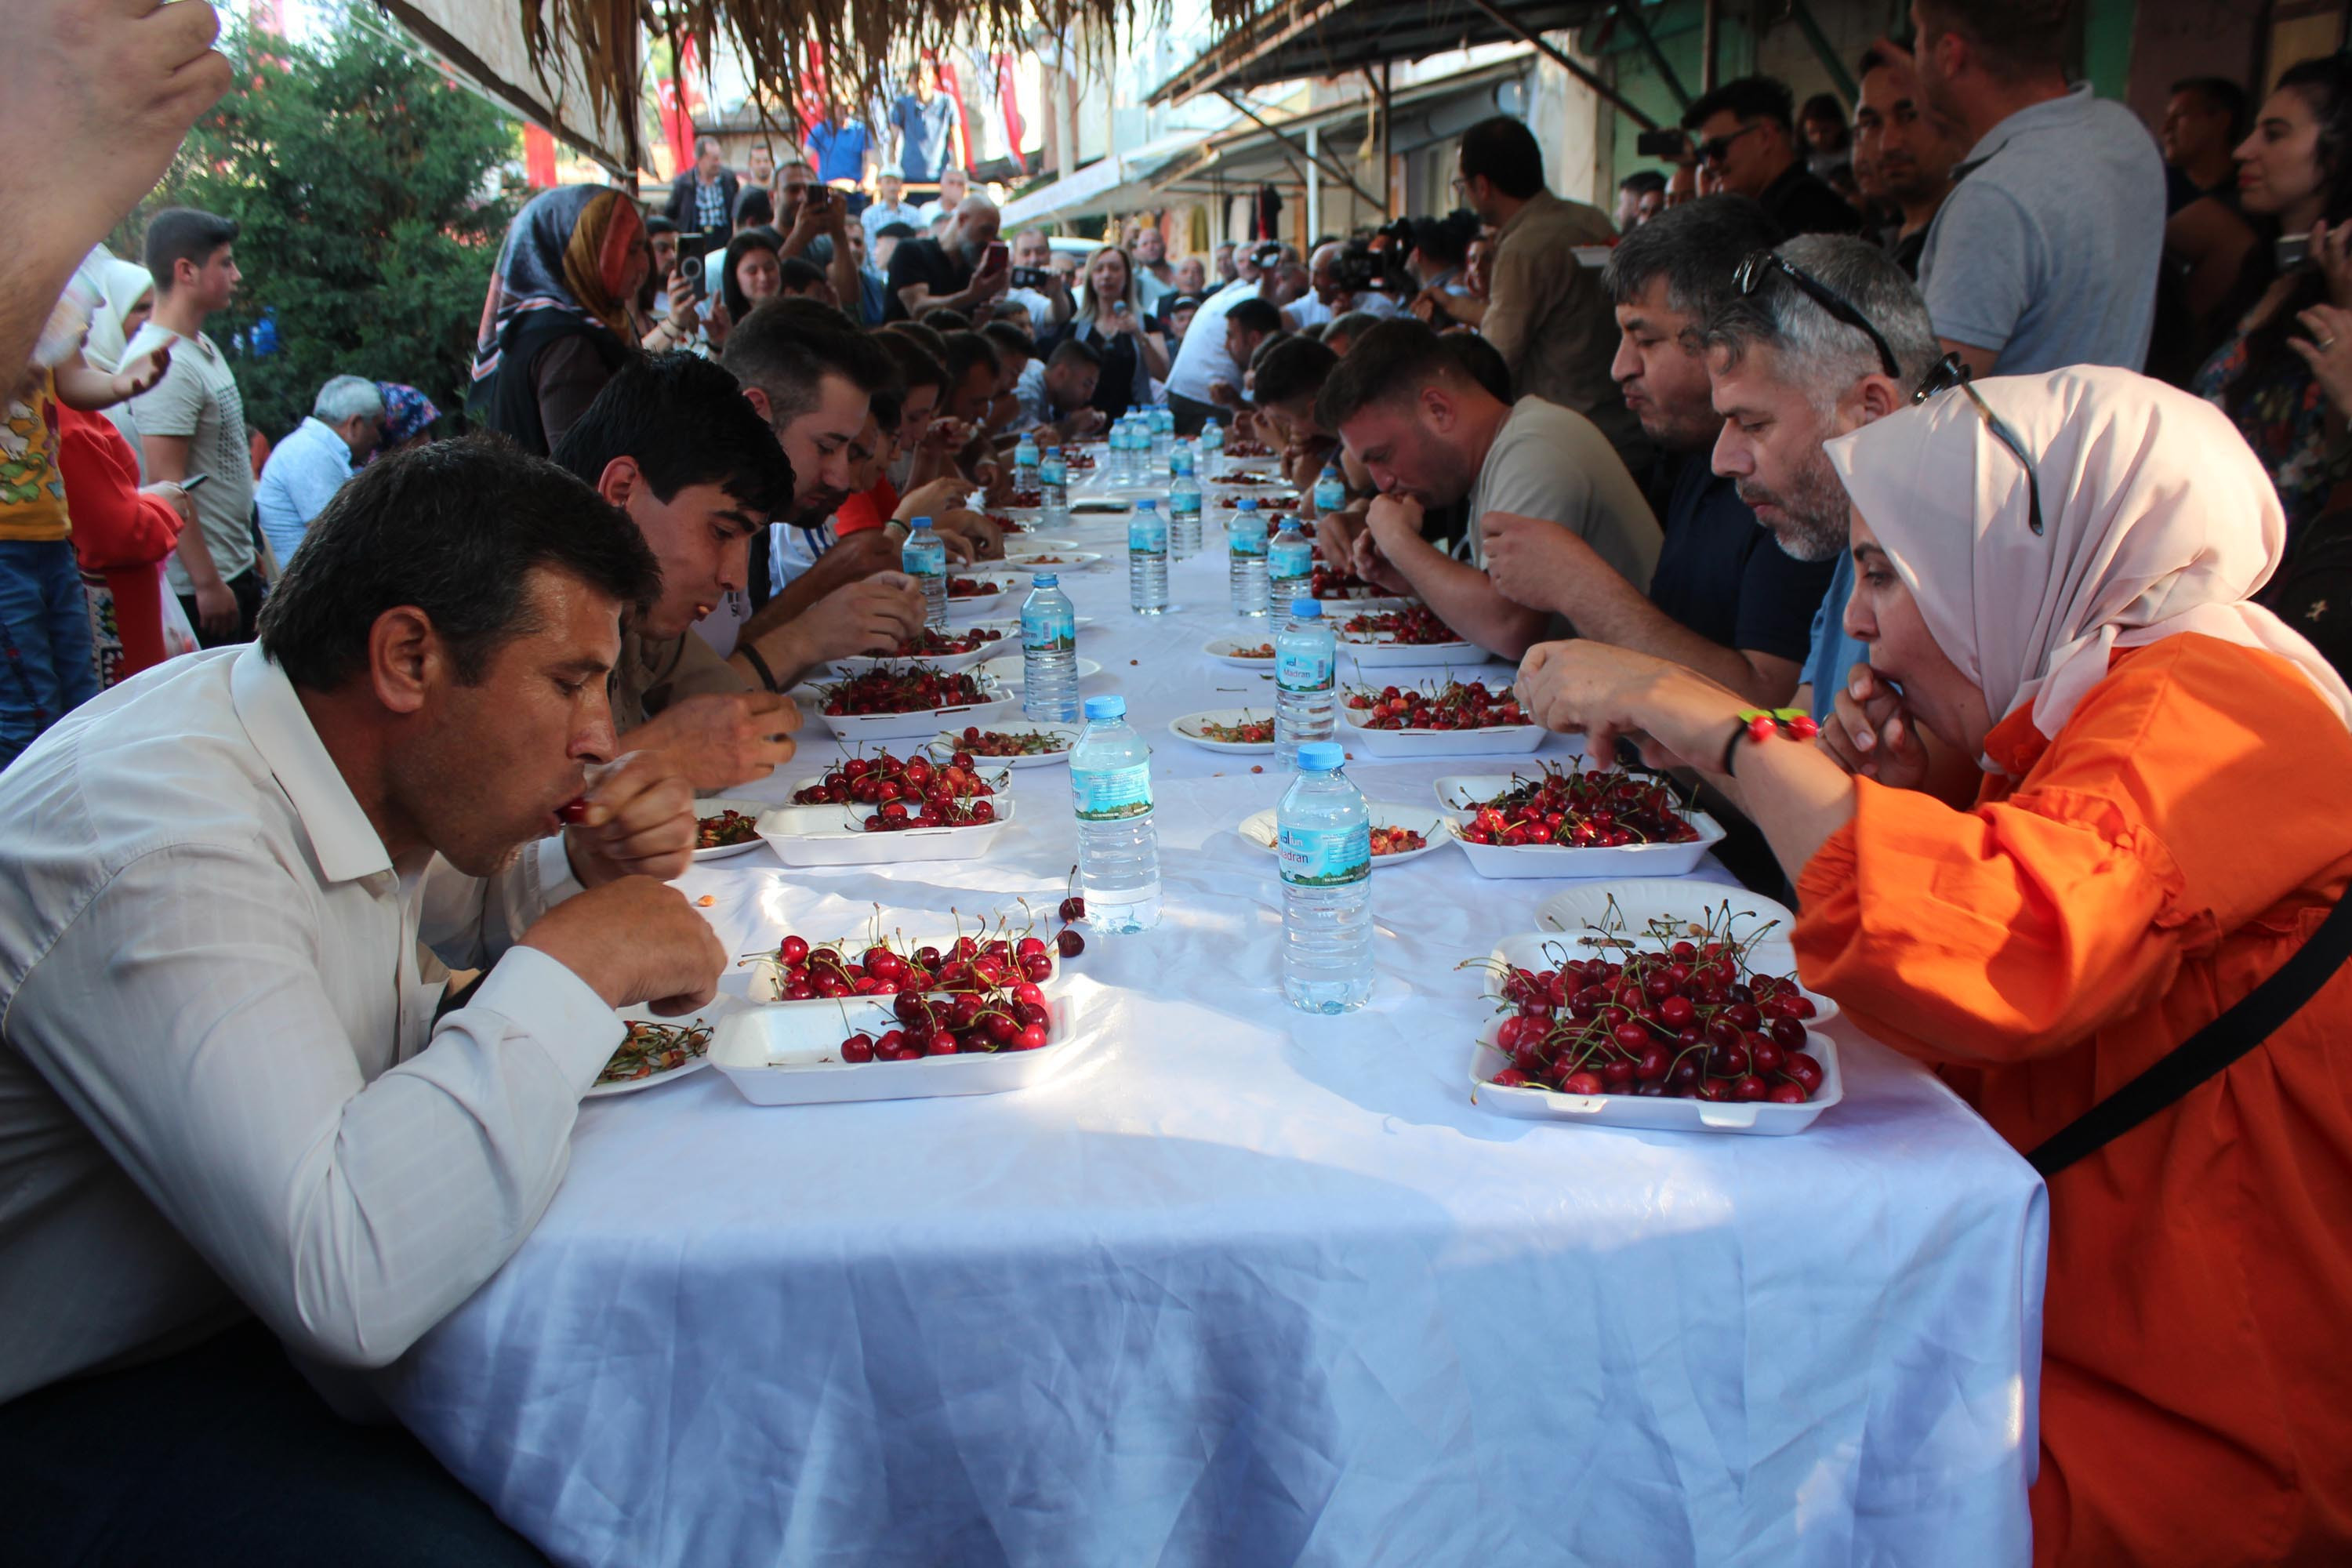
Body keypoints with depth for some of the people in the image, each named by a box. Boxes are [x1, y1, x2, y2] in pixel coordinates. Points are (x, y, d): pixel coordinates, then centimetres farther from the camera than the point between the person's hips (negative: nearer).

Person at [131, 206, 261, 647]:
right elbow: (167, 484, -22)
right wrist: (207, 583, -22)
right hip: (199, 584, -9)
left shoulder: (205, 347, 12)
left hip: (234, 569, 9)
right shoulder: (166, 364, -18)